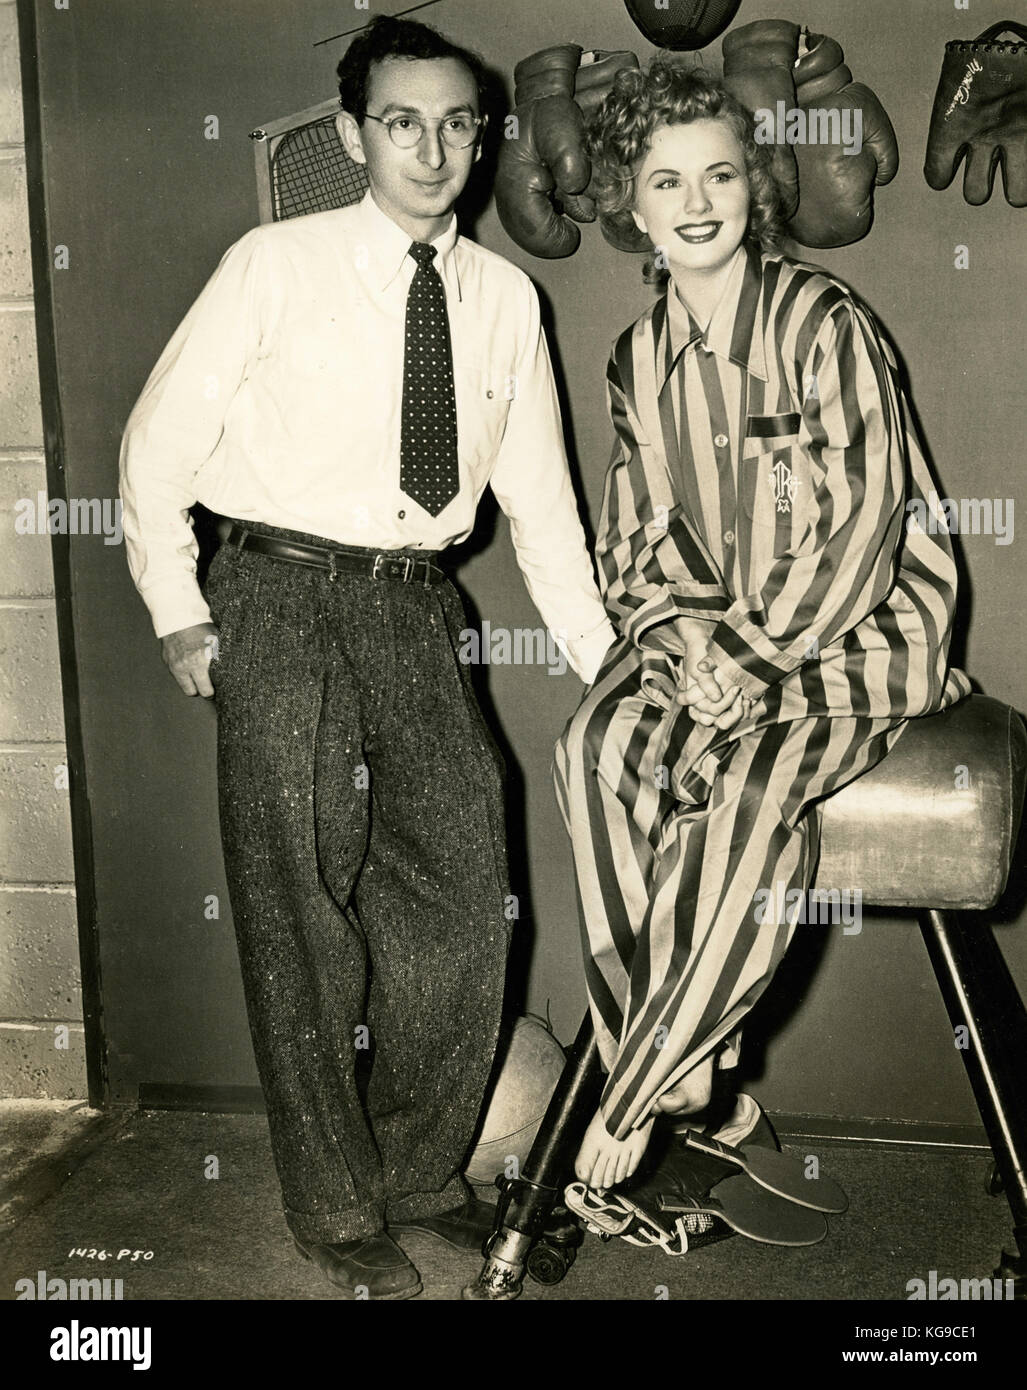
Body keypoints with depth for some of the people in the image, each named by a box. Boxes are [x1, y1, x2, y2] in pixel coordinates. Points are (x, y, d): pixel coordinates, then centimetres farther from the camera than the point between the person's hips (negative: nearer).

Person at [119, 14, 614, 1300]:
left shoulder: (504, 297, 7)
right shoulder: (277, 266, -4)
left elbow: (538, 495, 10)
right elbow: (159, 444, 1)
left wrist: (608, 667, 6)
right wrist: (179, 613, -5)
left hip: (414, 609, 4)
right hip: (280, 599, -3)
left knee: (461, 889, 2)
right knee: (300, 910, 1)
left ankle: (421, 1174, 24)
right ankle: (336, 1212, 18)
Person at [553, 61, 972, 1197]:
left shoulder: (824, 320, -8)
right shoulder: (638, 358, 9)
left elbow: (868, 518, -13)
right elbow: (632, 544, 9)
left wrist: (759, 656, -19)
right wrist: (684, 644, -12)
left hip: (857, 624, -4)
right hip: (701, 629, 5)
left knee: (748, 785, -33)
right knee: (600, 748, -26)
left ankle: (639, 1096, -19)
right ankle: (703, 1086, -20)